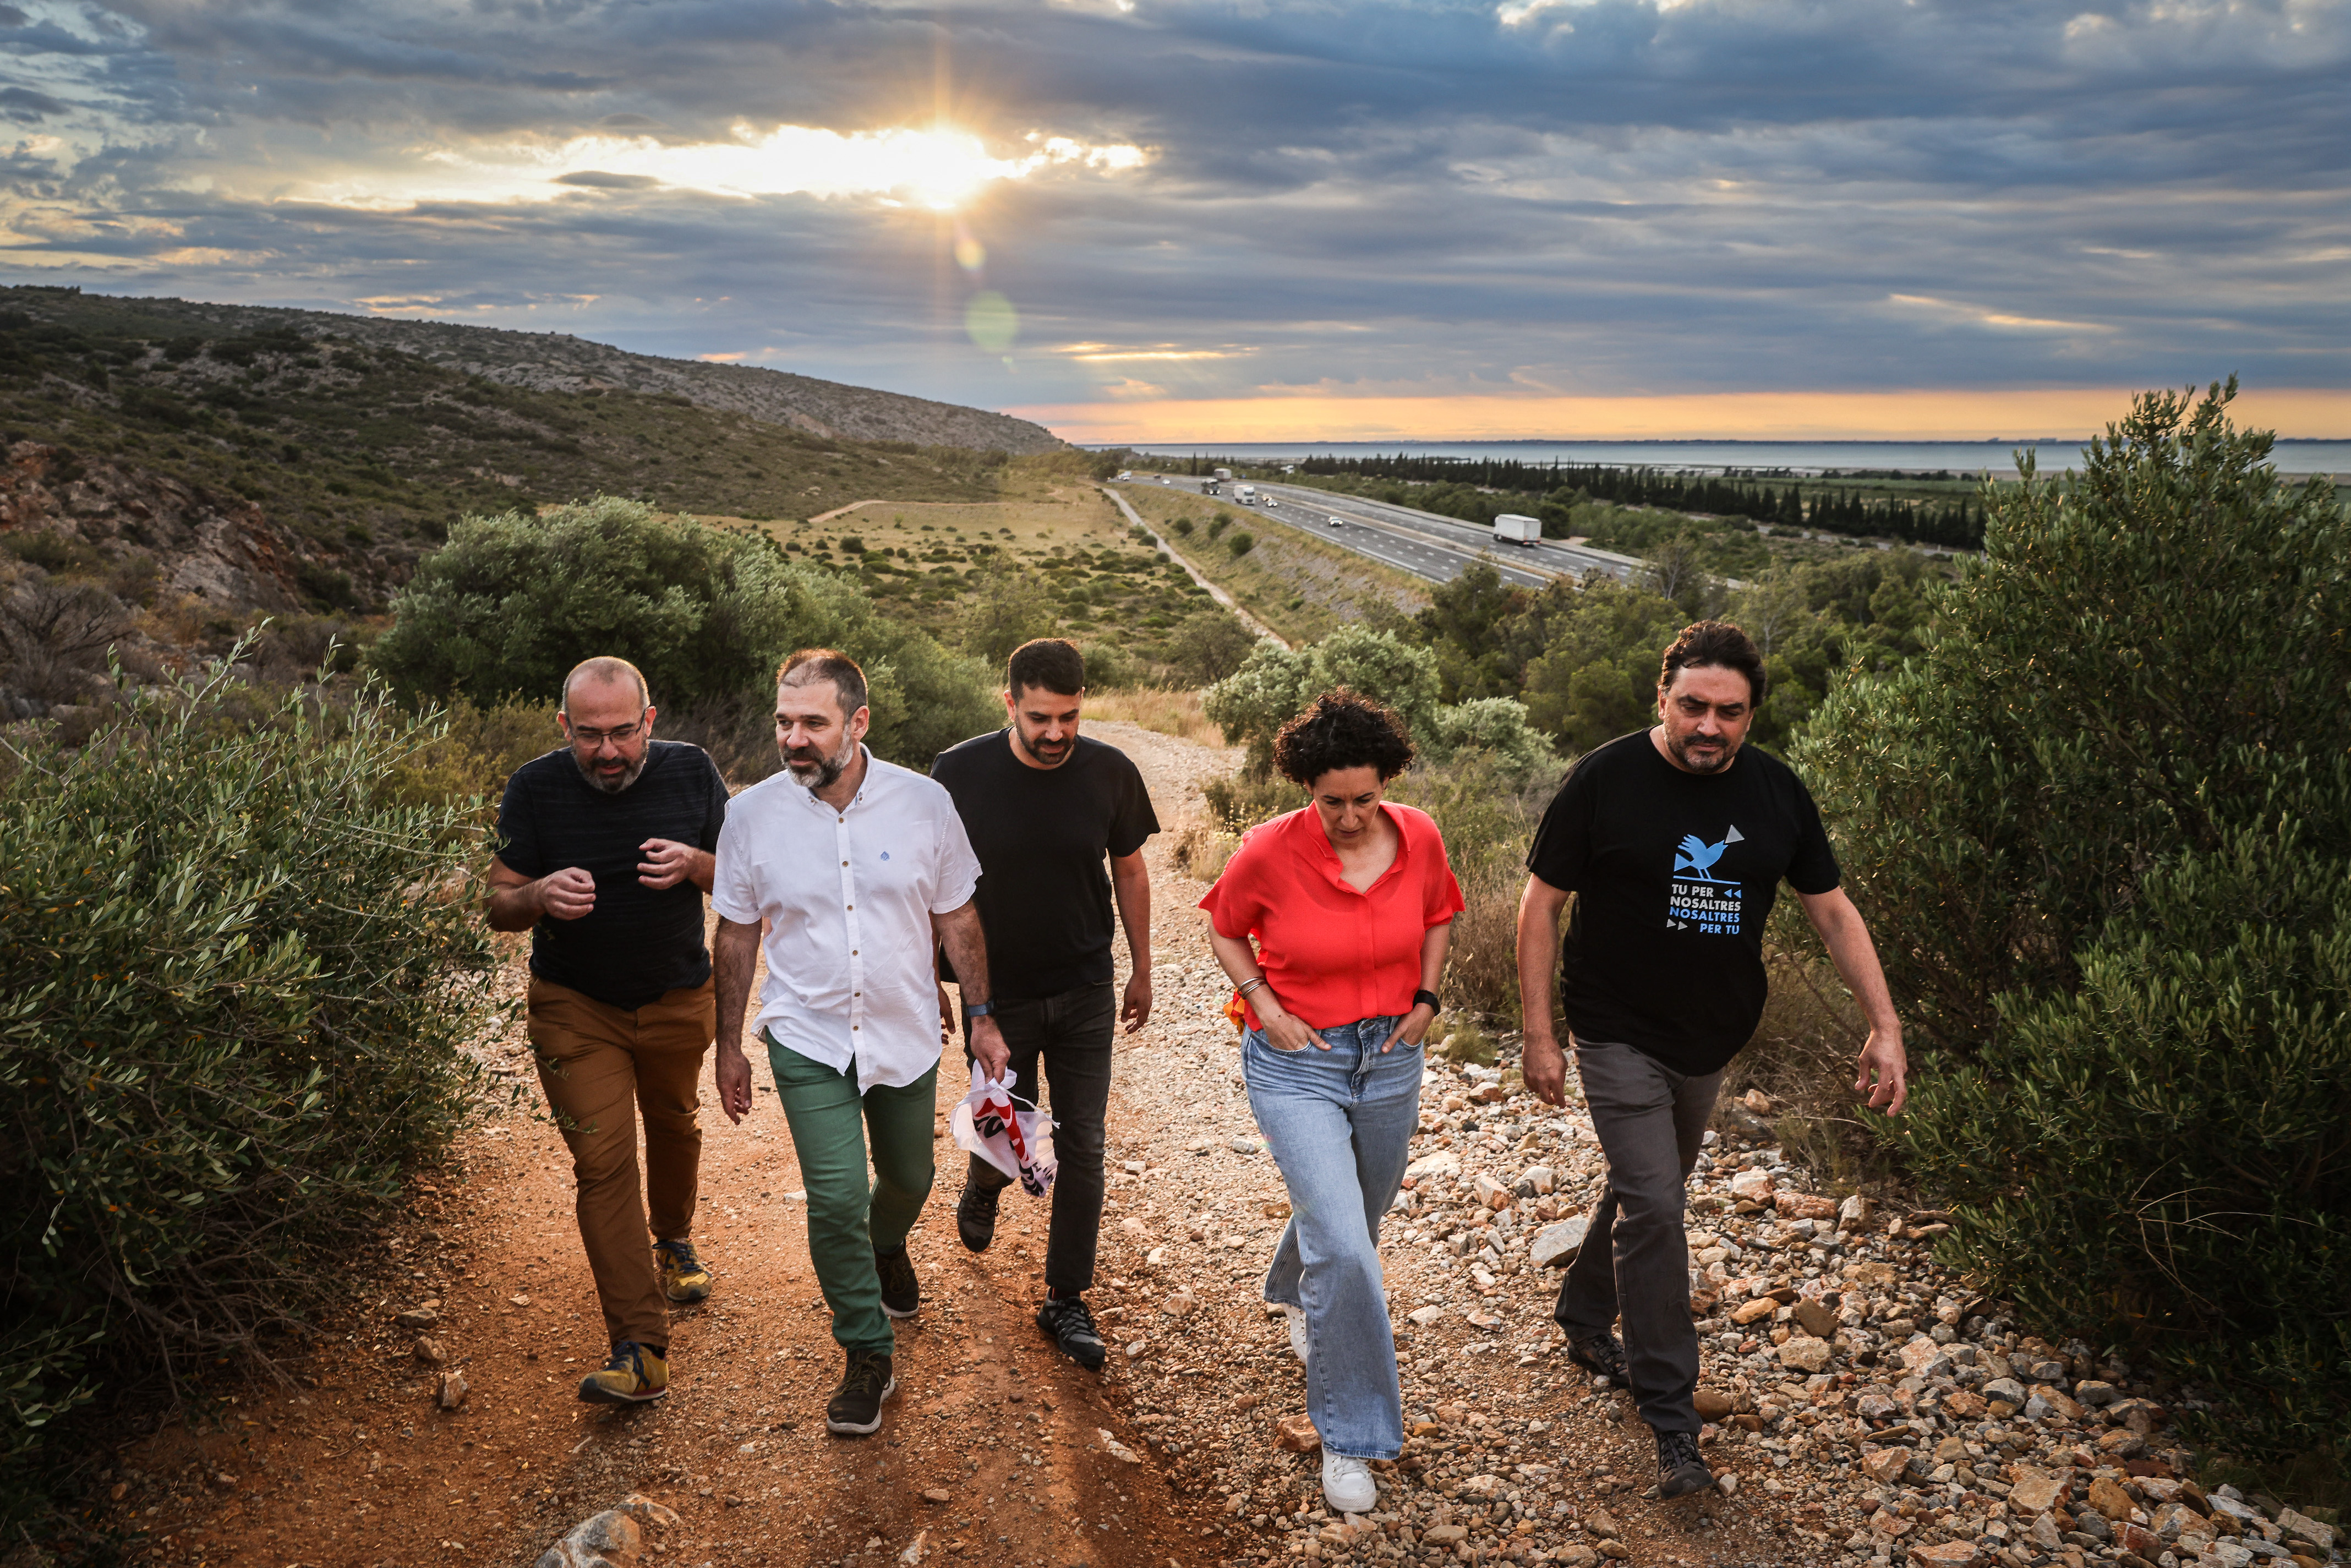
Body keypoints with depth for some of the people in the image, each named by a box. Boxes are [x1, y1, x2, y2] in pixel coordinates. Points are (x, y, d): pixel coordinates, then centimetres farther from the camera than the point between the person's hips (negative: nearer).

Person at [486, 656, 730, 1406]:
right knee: (603, 1162, -11)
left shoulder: (691, 772, -9)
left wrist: (695, 865, -24)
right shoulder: (535, 789, -12)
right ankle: (640, 1351, -11)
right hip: (576, 1007, -2)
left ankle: (674, 1240, 53)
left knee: (674, 1125, 23)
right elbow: (499, 907, -8)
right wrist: (542, 895, -31)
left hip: (678, 999, 2)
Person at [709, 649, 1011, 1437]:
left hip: (906, 1037, 2)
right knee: (835, 1197, -10)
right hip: (808, 1042, -1)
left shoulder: (924, 803, -11)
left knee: (907, 1180, 19)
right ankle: (868, 1356, 11)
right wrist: (728, 1046, 6)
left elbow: (957, 918, 1)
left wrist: (982, 1016, 3)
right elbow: (736, 935, 2)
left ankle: (887, 1245, 56)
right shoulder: (752, 815, -10)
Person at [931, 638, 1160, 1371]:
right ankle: (982, 1187, 47)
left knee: (1082, 1148, 3)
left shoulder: (1110, 774, -9)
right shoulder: (960, 773, -13)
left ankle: (1066, 1301, 18)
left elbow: (1130, 871, 5)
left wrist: (1142, 970, 10)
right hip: (996, 994, -1)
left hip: (1085, 994, 1)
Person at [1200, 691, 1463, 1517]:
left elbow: (1438, 916, 12)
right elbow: (1224, 929, 1)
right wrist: (1265, 1006, -11)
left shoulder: (1419, 838, -8)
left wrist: (1427, 996, -1)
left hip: (1389, 1058, 5)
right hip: (1297, 1064, -4)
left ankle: (1294, 1296, 59)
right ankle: (1348, 1436, 4)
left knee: (1354, 1222, 23)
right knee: (1344, 1249, -15)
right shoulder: (1270, 851, -17)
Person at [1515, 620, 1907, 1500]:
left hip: (1710, 1041, 5)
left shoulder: (1776, 792, -3)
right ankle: (1670, 1420, 3)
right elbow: (1541, 904, -10)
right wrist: (1539, 1034, -11)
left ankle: (1585, 1321, 43)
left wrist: (1884, 1025, -5)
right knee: (1652, 1210, -9)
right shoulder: (1605, 780, -15)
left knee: (1647, 1190, 19)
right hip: (1620, 1038, -5)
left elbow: (1832, 910, 3)